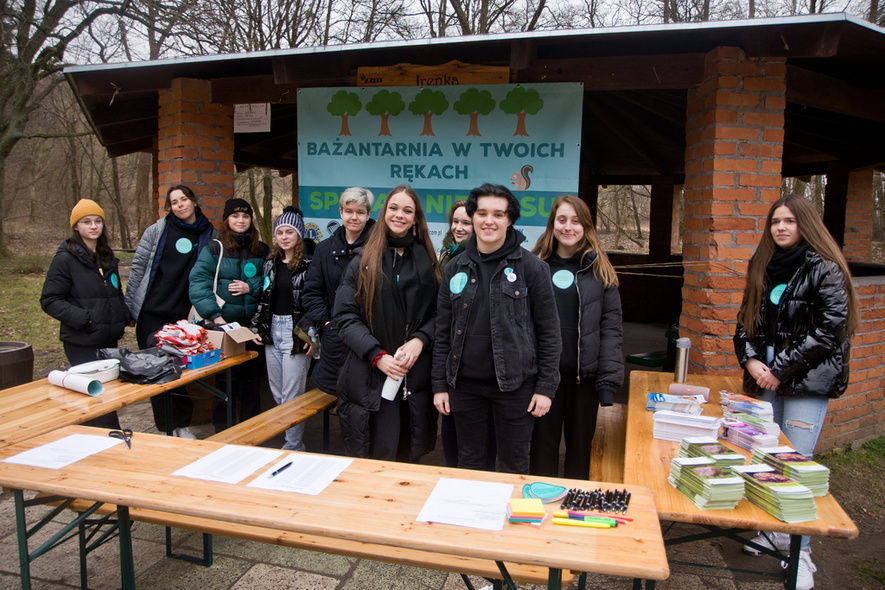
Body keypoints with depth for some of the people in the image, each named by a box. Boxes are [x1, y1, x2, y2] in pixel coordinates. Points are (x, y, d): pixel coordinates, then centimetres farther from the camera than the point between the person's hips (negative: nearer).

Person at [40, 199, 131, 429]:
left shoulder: (108, 257, 15)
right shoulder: (65, 258, -6)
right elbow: (50, 300, -9)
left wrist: (124, 315, 6)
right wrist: (82, 318, -20)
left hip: (109, 339, 7)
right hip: (82, 343, -7)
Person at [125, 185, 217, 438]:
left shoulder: (210, 235, 5)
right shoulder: (157, 231, 2)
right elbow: (138, 268, 4)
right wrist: (128, 306, 2)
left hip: (185, 316, 1)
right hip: (152, 313, -1)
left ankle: (182, 425, 19)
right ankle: (165, 429, 15)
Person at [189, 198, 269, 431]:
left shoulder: (262, 250, 8)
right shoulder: (214, 248, -2)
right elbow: (198, 284, -9)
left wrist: (251, 287, -11)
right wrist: (215, 315, -17)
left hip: (253, 323, 3)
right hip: (224, 324, -3)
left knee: (252, 375, 10)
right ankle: (222, 429, 20)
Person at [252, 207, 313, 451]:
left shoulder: (309, 264, -10)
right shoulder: (271, 263, 11)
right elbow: (264, 298, 17)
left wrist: (310, 334, -17)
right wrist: (257, 327, 12)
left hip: (296, 331, -7)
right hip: (272, 330, 7)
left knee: (292, 394, -3)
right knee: (276, 391, 14)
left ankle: (294, 445, 11)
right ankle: (292, 436, 28)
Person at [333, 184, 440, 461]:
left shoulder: (428, 262, 9)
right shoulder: (363, 263, 5)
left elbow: (439, 314, 7)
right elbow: (346, 316, -2)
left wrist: (420, 340, -13)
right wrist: (377, 356, -12)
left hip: (417, 375, 2)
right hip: (370, 375, -1)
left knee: (410, 455, 8)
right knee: (377, 457, 0)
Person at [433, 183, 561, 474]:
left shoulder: (531, 267, -4)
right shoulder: (455, 269, 6)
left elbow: (548, 330, -3)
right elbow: (443, 332, 8)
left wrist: (546, 387, -7)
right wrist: (440, 384, 5)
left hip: (515, 385, -3)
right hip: (465, 385, 3)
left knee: (514, 466, 9)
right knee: (469, 462, 16)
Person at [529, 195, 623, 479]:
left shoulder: (598, 268, 2)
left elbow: (612, 326, -1)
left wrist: (609, 379, -8)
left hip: (585, 375, 0)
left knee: (580, 447, 13)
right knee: (543, 447, 10)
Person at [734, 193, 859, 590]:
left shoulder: (824, 270, -7)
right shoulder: (763, 268, 11)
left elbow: (829, 329, -13)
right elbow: (746, 321, 14)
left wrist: (780, 370, -13)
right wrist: (751, 360, -3)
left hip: (808, 381, -6)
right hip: (766, 379, 6)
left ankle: (801, 553, 9)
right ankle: (775, 532, 29)